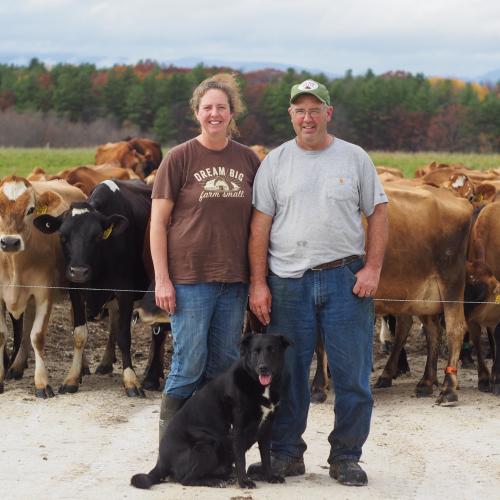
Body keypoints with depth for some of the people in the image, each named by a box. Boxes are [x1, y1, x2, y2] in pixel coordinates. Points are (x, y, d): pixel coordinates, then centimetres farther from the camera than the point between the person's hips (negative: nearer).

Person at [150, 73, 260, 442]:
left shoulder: (248, 160, 8)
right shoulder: (180, 158, -2)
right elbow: (159, 221, -2)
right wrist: (161, 279, -8)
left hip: (235, 279, 4)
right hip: (189, 277, -4)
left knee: (224, 365, 8)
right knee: (189, 366, -3)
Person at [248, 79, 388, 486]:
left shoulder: (354, 158, 5)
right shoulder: (275, 162, 5)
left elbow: (378, 213, 5)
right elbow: (260, 224, 3)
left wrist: (372, 268, -6)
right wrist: (258, 283, -3)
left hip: (346, 279, 0)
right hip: (288, 281, 1)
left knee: (353, 373, 1)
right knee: (286, 373, 5)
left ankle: (346, 457, 13)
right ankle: (286, 454, 17)